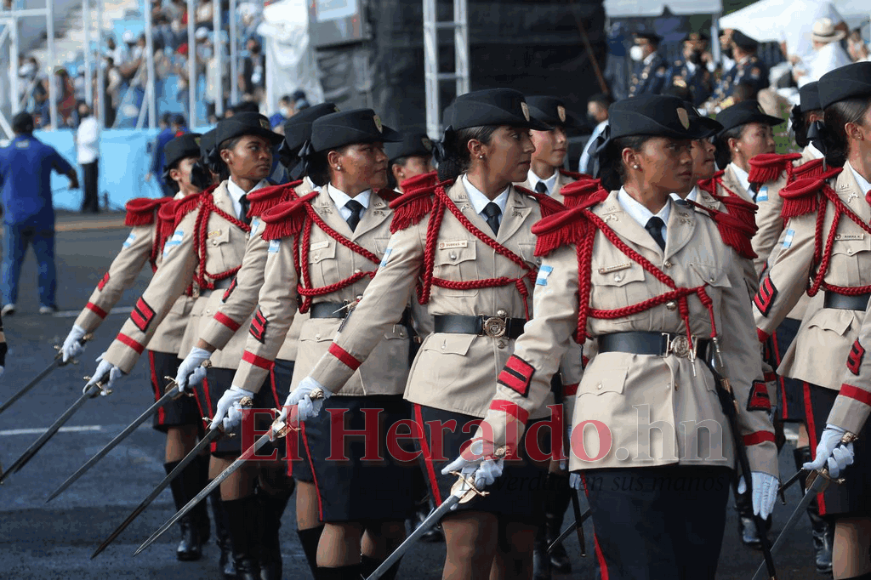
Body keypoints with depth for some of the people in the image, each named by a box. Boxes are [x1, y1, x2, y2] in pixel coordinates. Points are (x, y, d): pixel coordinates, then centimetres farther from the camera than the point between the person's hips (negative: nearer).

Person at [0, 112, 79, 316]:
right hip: (41, 215, 0)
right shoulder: (45, 151, -1)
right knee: (45, 260, 9)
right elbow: (69, 170, 13)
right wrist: (74, 181, 38)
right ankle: (47, 302, 6)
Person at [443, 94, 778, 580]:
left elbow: (742, 350, 16)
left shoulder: (713, 234, 14)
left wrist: (762, 455, 11)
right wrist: (493, 442, -7)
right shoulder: (582, 238, 3)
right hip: (621, 441, -4)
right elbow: (541, 343, 1)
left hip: (702, 443, 4)